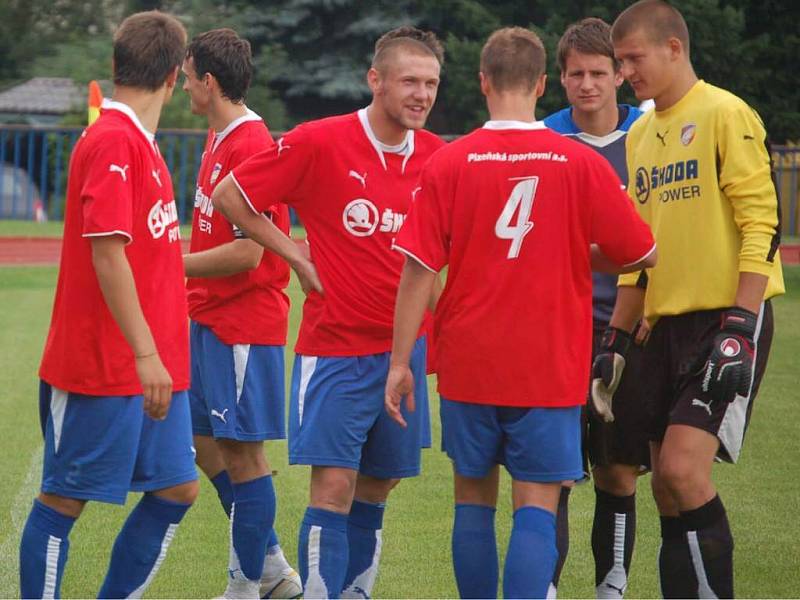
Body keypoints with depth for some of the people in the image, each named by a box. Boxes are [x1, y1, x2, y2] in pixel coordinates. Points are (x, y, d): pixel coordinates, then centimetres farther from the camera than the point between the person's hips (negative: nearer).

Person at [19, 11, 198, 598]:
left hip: (153, 367, 9)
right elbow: (106, 253, -21)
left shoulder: (137, 142, 13)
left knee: (176, 488, 9)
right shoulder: (112, 141, -15)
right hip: (102, 368, -9)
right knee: (65, 498, 0)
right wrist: (145, 353, -23)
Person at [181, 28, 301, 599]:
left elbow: (246, 252, -22)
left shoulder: (249, 146, -19)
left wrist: (174, 264, -14)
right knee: (205, 444, 14)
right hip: (212, 317, 10)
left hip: (243, 323, -10)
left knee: (241, 454, -2)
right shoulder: (220, 139, 12)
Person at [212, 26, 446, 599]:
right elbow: (230, 196, -1)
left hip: (405, 349, 4)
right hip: (336, 348, -4)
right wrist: (299, 257, -3)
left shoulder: (438, 156, 3)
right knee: (333, 488, -9)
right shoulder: (319, 142, -10)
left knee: (375, 492, 10)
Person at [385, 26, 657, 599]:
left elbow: (418, 271, -6)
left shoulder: (447, 164, -5)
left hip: (469, 363, 1)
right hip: (551, 368, -1)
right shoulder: (582, 164, -6)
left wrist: (400, 363, 0)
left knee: (474, 499, 14)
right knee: (536, 507, -1)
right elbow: (643, 254, 0)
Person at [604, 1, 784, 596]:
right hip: (667, 322, 8)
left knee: (683, 468, -18)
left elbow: (763, 223, -13)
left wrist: (740, 327, -19)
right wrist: (616, 339, 18)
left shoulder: (726, 115, -8)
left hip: (727, 317, -8)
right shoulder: (641, 134, 17)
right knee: (667, 487, 4)